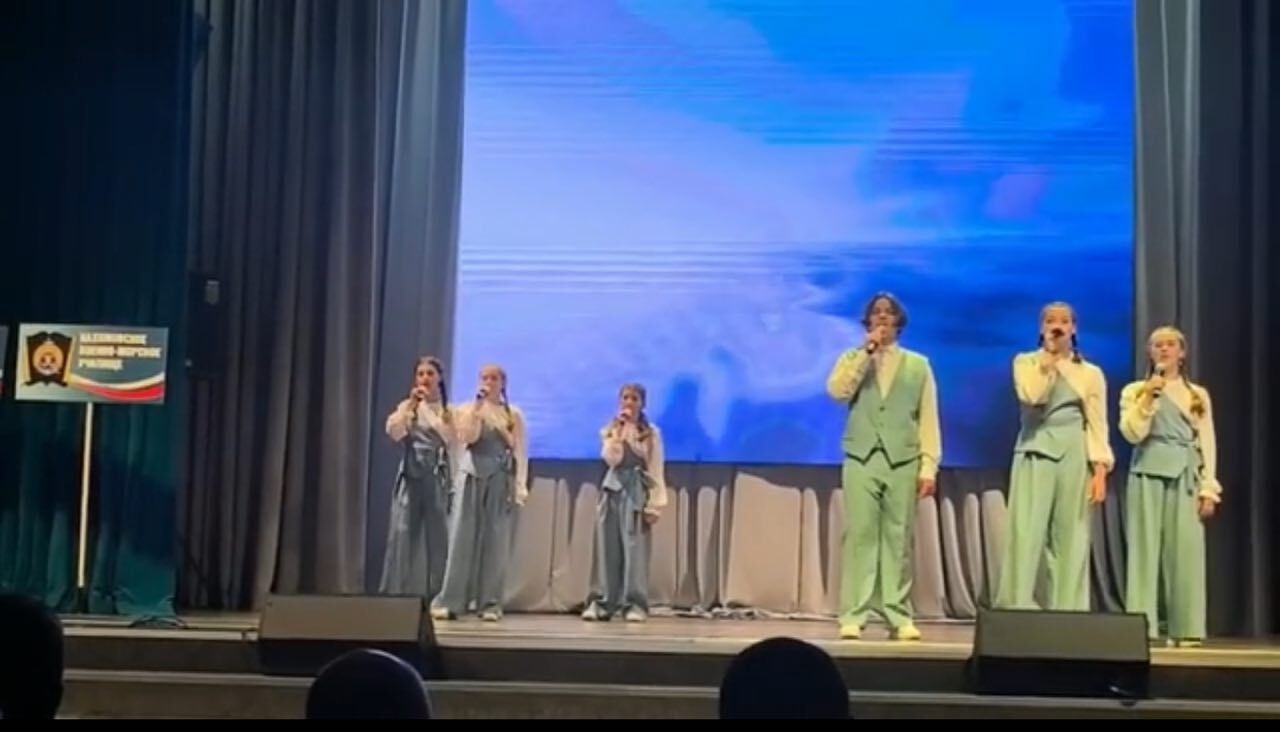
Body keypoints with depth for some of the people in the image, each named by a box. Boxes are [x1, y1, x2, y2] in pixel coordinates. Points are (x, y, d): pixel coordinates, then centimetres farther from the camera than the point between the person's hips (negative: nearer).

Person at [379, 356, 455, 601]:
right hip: (410, 474, 1)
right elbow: (393, 432, -7)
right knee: (404, 531, -5)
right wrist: (411, 404, -13)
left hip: (437, 476, -1)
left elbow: (450, 438, -8)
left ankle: (432, 595, 1)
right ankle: (400, 593, -3)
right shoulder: (406, 407, 9)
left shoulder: (448, 409, 6)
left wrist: (428, 409, -13)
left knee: (435, 533, -2)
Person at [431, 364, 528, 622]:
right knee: (463, 538, -4)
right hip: (471, 476, 0)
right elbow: (468, 437, -9)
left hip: (500, 479, 0)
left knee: (495, 540, 0)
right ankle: (450, 601, -4)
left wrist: (520, 486, -5)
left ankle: (490, 603, 4)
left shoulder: (513, 414, 7)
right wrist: (477, 407, -10)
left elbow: (520, 451, 3)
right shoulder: (467, 409, 8)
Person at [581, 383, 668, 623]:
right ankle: (600, 602, 2)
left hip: (637, 491, -2)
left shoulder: (651, 433, 4)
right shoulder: (610, 430, 11)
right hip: (613, 490, 2)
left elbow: (656, 470, 1)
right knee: (608, 547, 0)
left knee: (635, 548, -8)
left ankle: (635, 604, -7)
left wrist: (654, 504, -6)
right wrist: (618, 431, -10)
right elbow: (611, 459, -7)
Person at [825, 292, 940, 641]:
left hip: (902, 461, 1)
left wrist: (928, 466, -2)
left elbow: (928, 419, 8)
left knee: (898, 540, 0)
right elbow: (837, 391, -8)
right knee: (859, 537, -6)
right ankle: (853, 615, -4)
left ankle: (899, 616, 4)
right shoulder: (852, 358, 13)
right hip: (861, 458, 0)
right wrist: (868, 352, -7)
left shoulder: (918, 365, 13)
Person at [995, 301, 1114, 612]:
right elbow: (1031, 395, -14)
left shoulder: (1091, 373, 10)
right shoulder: (1026, 362, 8)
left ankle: (1066, 615, 5)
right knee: (1026, 533, -9)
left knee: (1070, 538, 1)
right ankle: (1017, 610, -6)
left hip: (1073, 455, 2)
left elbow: (1097, 426, 6)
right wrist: (1049, 357, -7)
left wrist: (1099, 470, -4)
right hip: (1034, 452, -1)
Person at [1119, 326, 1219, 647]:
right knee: (1146, 547, -4)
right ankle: (1143, 626, -4)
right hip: (1148, 473, -1)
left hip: (1186, 475, 1)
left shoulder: (1198, 395, 13)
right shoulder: (1135, 391, 8)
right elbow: (1132, 434, -5)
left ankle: (1185, 628, 0)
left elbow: (1208, 443, 9)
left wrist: (1209, 488, 1)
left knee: (1185, 550, -4)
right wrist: (1149, 398, -13)